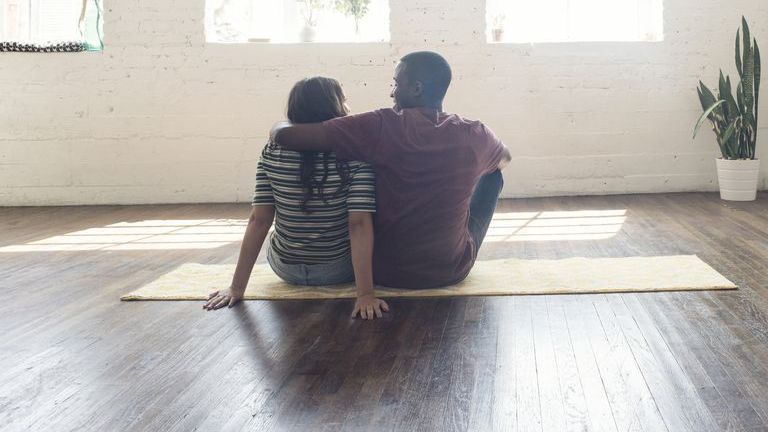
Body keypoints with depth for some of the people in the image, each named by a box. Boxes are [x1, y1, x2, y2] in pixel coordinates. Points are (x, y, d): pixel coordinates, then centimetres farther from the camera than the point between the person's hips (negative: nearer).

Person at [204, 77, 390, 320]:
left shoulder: (272, 154, -10)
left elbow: (258, 220, -12)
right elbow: (359, 225, -26)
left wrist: (237, 287, -10)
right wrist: (365, 293, -28)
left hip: (286, 269, 3)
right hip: (339, 271, -2)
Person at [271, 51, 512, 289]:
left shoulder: (382, 127, -18)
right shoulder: (475, 136, -9)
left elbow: (283, 135, -19)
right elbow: (505, 158, 18)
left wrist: (283, 124, 5)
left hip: (385, 271, -1)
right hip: (452, 271, 1)